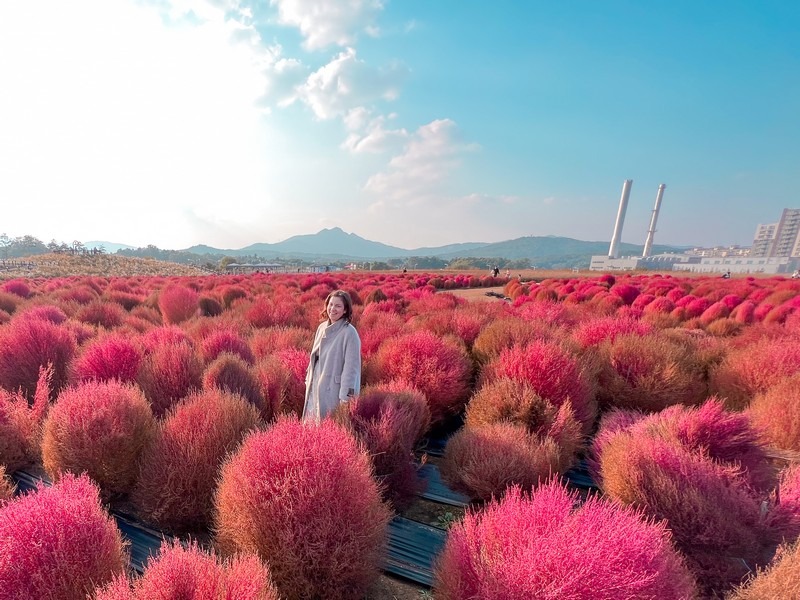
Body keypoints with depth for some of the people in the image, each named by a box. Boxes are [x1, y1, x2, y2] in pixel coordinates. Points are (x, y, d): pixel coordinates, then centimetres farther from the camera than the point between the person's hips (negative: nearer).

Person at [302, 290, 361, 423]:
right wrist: (309, 380, 14)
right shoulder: (322, 327, 6)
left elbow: (351, 366, -16)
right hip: (315, 388, 7)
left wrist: (346, 396, -17)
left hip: (333, 389, -6)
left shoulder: (349, 332, -15)